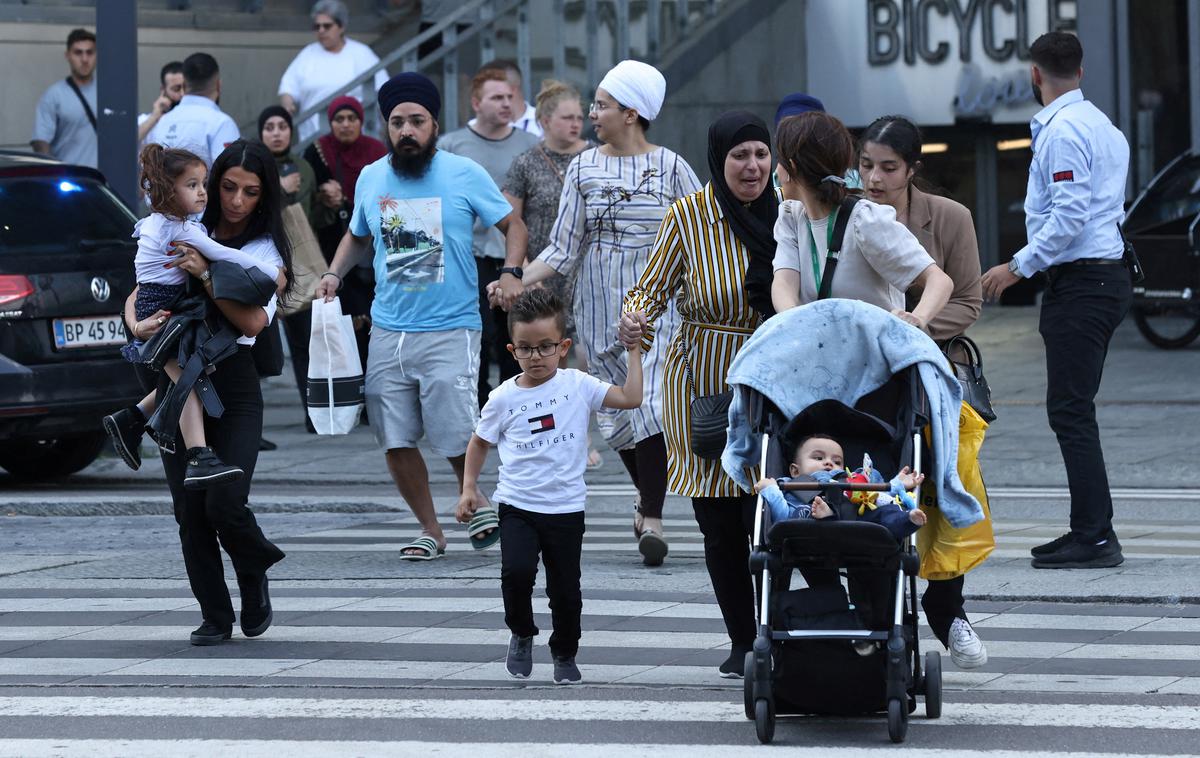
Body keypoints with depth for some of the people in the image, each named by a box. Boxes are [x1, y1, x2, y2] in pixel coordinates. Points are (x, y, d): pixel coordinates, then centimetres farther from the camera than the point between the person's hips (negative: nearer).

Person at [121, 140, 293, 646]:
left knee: (224, 503, -14)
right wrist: (137, 325, -11)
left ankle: (253, 574, 17)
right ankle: (215, 616, 11)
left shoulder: (269, 252, 2)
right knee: (189, 509, 0)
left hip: (233, 381, -3)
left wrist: (205, 275, -20)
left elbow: (252, 321, -12)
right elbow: (137, 296, 11)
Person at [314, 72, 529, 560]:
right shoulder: (371, 178, 9)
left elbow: (513, 226, 3)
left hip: (451, 331, -4)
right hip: (388, 332, 4)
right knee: (396, 442, 4)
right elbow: (357, 237, 26)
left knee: (458, 439, -9)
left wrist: (511, 273, -14)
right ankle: (430, 529, 19)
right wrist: (334, 273, 8)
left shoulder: (464, 174, -3)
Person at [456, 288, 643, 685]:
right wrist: (469, 488, 6)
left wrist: (634, 351, -6)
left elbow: (630, 398, -6)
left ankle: (565, 655, 29)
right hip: (517, 506, 0)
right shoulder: (503, 398, 0)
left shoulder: (577, 385, -1)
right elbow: (480, 442, 14)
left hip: (566, 509, 0)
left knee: (565, 589, 5)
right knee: (517, 571, -21)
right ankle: (521, 634, 7)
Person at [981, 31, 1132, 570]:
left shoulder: (1062, 131, -13)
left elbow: (1069, 216, -20)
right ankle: (1093, 531, 16)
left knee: (1070, 411, -9)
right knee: (1074, 411, 14)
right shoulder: (1102, 125, 16)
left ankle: (1094, 537, -11)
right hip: (1108, 277, 10)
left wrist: (1019, 267, -14)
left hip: (1080, 283, -10)